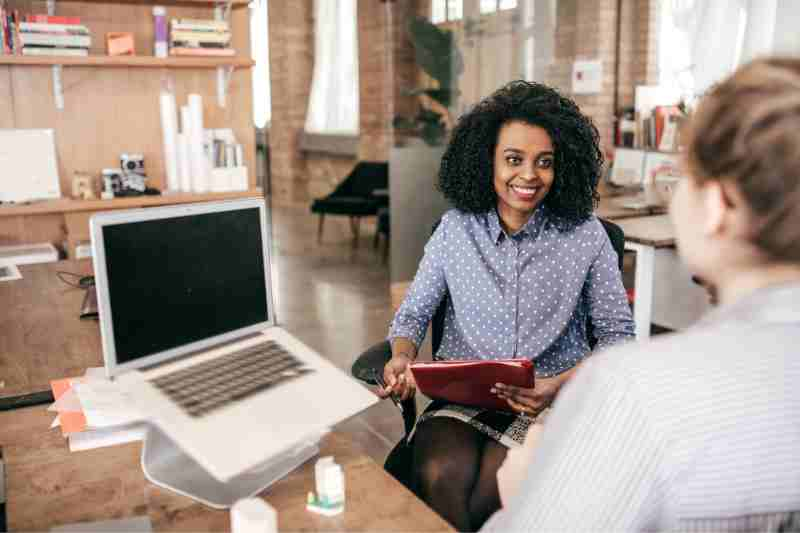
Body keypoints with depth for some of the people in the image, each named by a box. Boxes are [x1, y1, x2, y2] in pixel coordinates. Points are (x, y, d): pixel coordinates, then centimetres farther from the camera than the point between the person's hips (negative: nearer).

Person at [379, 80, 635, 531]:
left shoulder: (586, 235, -2)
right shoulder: (456, 228, 3)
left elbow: (617, 334, 0)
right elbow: (414, 312, 9)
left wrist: (564, 384, -18)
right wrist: (403, 357, -13)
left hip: (552, 405, -1)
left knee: (485, 497, -25)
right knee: (440, 478, -29)